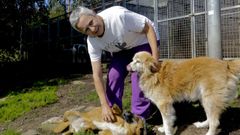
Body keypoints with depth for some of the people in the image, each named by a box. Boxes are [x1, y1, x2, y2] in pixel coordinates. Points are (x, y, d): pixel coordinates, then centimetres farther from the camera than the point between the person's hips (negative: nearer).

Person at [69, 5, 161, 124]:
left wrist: (155, 58, -32)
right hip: (121, 50, 5)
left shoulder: (118, 15, -38)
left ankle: (140, 116, -7)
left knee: (138, 75, -21)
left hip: (143, 42, -4)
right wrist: (105, 105, -23)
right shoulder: (92, 42, -21)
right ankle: (113, 114, 6)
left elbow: (148, 28, -27)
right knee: (113, 76, -11)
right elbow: (97, 75, -19)